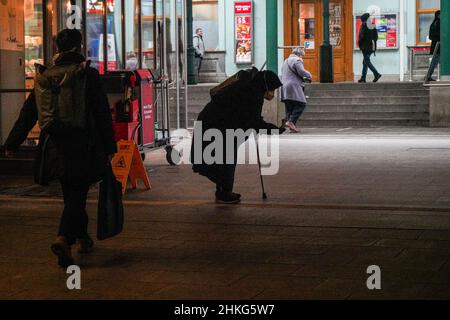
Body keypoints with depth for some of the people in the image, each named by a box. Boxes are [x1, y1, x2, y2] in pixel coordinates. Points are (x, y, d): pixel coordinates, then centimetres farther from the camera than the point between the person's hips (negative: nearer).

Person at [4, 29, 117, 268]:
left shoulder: (43, 78, 9)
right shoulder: (87, 75, -4)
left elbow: (27, 114, 12)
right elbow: (102, 114, -5)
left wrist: (12, 144, 19)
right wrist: (109, 148, 0)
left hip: (54, 147, 5)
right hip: (81, 147, -5)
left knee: (71, 194, 19)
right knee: (76, 196, -3)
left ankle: (83, 239, 32)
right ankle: (64, 239, -23)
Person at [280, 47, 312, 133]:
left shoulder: (286, 61, 26)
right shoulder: (297, 60, -3)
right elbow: (301, 71, -16)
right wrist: (309, 75, 4)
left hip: (285, 87, 9)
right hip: (294, 87, -9)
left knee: (289, 107, 7)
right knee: (301, 104, -9)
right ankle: (291, 121, -21)